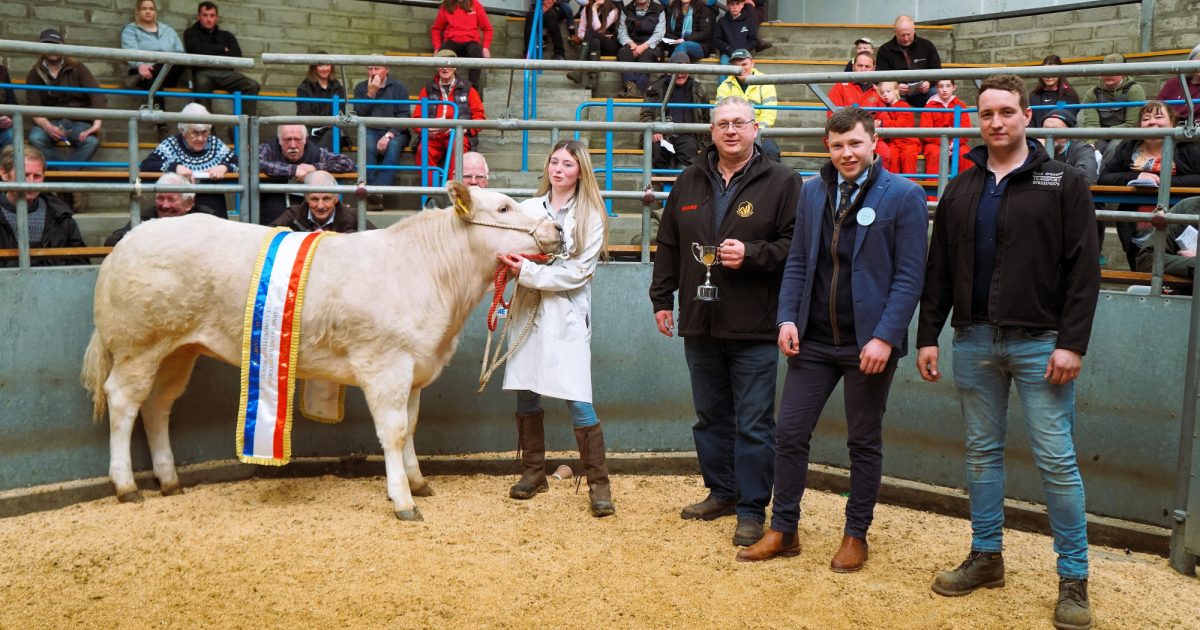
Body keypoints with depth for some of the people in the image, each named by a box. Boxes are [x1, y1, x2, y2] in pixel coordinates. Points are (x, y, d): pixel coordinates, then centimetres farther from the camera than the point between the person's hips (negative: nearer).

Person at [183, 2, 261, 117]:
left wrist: (212, 57, -4)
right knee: (202, 83, -39)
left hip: (225, 72, 3)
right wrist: (222, 49, 5)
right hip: (203, 73, -3)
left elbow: (236, 55, 7)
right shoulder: (191, 33, 20)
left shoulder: (226, 35, 26)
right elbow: (196, 49, -3)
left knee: (252, 85, -24)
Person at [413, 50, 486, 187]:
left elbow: (479, 116, 10)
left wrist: (465, 129, -10)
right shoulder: (428, 89, 23)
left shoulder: (467, 89, 19)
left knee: (456, 149, -38)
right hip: (433, 136, 1)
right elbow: (418, 117, 17)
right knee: (424, 150, -34)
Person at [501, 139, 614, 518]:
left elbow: (578, 272, -9)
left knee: (579, 401, -8)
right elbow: (510, 249, 11)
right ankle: (533, 473, 26)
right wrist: (513, 266, -12)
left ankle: (598, 484, 3)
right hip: (527, 312, 4)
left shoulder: (591, 217, 0)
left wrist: (529, 272, -16)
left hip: (567, 317, -4)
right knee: (526, 394, 9)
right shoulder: (528, 208, 9)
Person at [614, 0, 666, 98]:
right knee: (623, 52, -31)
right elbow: (621, 32, 5)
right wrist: (631, 43, -16)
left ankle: (638, 89, -51)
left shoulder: (658, 10, 8)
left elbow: (659, 34, -4)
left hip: (650, 46, -2)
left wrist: (644, 46, -19)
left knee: (645, 54, -35)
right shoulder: (626, 10, 14)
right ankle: (631, 86, -48)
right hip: (631, 45, 2)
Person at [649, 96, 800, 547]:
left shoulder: (781, 183, -2)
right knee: (710, 417, 16)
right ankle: (721, 492, 31)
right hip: (699, 325, 5)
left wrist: (751, 254, -20)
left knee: (753, 424, -1)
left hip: (755, 328, -5)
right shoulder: (689, 184, 12)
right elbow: (668, 245, 18)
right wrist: (661, 298, 14)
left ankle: (752, 510, 10)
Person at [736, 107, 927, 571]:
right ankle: (783, 531, 20)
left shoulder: (904, 196, -6)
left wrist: (885, 338, -17)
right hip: (813, 340, 4)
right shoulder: (812, 192, 8)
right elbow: (797, 263, 10)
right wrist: (787, 319, -3)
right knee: (789, 433, 5)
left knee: (864, 443, 10)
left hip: (869, 342, -4)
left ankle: (856, 537, 25)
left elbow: (909, 276, -10)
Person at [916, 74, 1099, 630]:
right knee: (982, 452, 11)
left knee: (1056, 459, -2)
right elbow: (938, 271, 11)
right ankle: (986, 557, 24)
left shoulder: (1063, 183, 0)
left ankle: (1073, 578, 10)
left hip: (1040, 343, -4)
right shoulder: (960, 190, 11)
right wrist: (927, 336, 5)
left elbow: (1083, 270, -6)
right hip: (974, 341, 4)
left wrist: (1072, 343, -13)